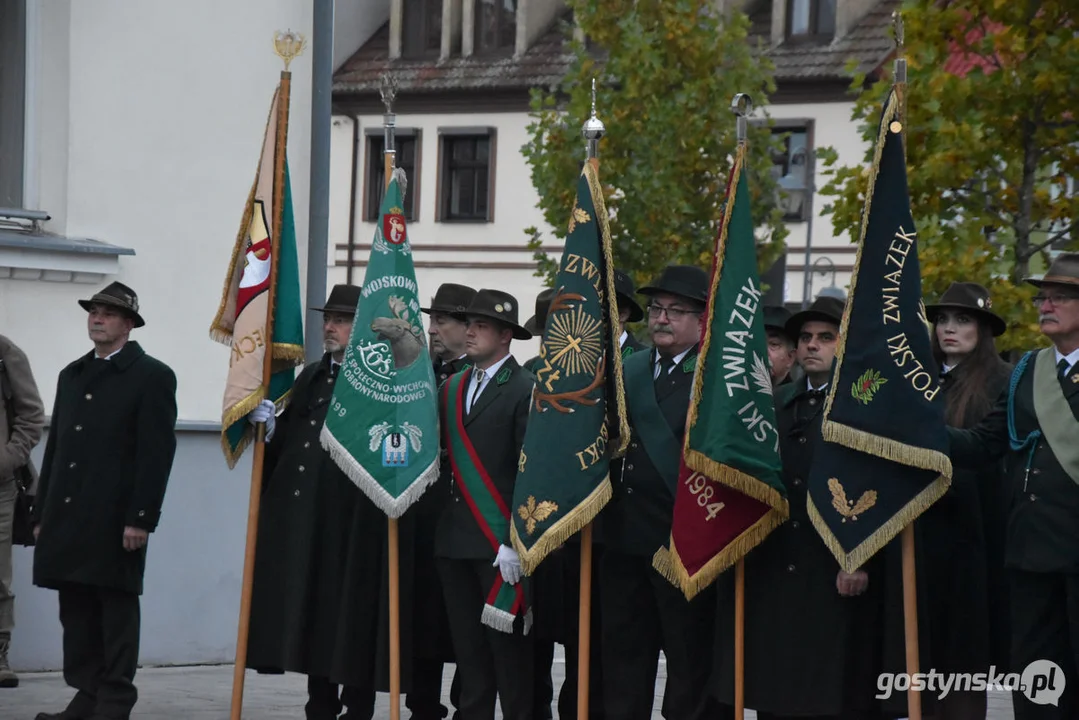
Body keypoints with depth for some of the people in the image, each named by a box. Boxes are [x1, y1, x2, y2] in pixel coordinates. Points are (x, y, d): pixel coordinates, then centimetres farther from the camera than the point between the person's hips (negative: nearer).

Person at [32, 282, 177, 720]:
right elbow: (54, 449, 19)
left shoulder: (152, 377, -2)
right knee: (77, 611, 7)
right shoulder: (72, 376, 19)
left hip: (116, 520, -6)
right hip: (67, 518, 6)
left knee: (117, 611, -2)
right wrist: (42, 514, 14)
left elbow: (157, 453, -9)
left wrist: (140, 519, -15)